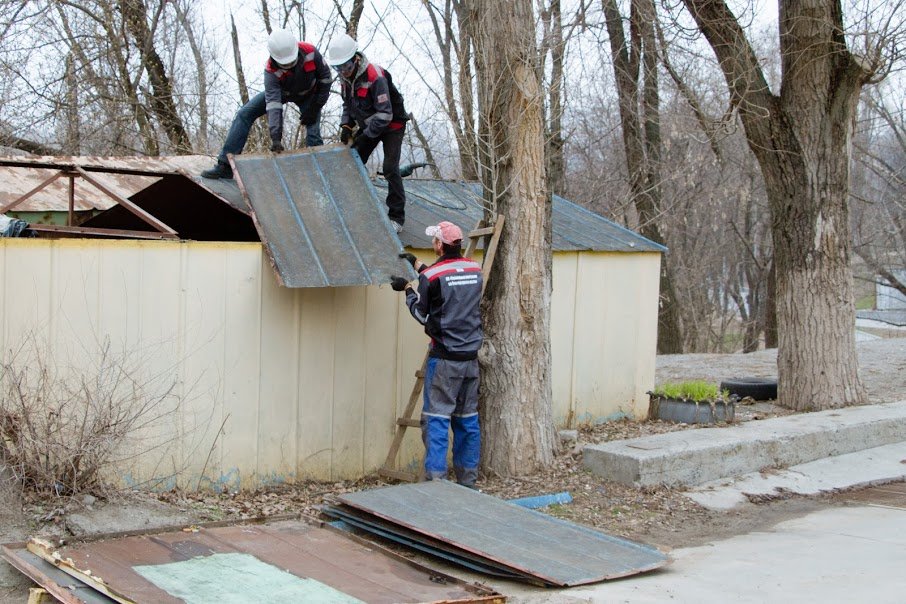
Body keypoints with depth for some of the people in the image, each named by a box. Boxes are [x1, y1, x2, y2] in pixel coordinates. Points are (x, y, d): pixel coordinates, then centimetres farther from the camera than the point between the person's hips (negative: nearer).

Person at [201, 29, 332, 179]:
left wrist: (316, 106, -19)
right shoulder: (271, 70, -37)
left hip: (308, 94, 0)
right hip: (281, 92, 0)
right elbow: (273, 103, -44)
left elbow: (325, 76, -17)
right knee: (244, 114, -11)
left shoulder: (310, 52, -35)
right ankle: (225, 166, -9)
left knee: (313, 136, -18)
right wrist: (275, 137, -53)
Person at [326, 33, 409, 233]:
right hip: (368, 125, 8)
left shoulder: (375, 77, -31)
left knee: (390, 169, -16)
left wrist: (365, 136, -28)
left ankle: (397, 218, -7)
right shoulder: (345, 76, -5)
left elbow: (385, 114, -31)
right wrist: (346, 126, -4)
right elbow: (347, 104, 11)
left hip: (391, 125, -8)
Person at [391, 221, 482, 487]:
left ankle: (435, 479, -6)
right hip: (471, 356, 6)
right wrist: (418, 266, 29)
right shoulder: (474, 270, 6)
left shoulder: (431, 276, -11)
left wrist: (408, 289, 16)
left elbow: (422, 314, 0)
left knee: (436, 418, -3)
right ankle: (468, 480, 18)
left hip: (445, 358, -6)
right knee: (467, 419, 12)